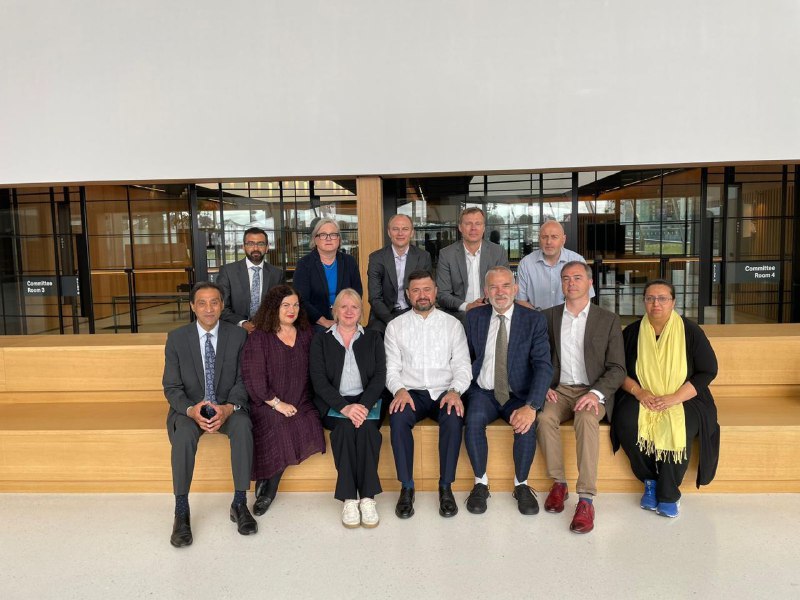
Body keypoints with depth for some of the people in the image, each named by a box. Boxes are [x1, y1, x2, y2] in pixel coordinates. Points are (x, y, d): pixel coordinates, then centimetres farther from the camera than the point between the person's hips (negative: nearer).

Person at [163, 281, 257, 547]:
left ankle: (240, 503, -19)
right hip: (189, 408, 0)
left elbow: (243, 380, -3)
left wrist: (229, 407, -23)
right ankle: (181, 512, -19)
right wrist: (191, 410, -24)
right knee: (184, 434, -33)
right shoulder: (176, 338, -3)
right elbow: (171, 386, -3)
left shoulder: (237, 335, -2)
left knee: (243, 426, -32)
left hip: (228, 407, 0)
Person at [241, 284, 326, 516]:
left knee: (309, 431, -26)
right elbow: (254, 379, -8)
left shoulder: (306, 335, 11)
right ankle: (267, 488, -1)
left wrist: (300, 403, -2)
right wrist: (278, 404, -12)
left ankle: (268, 488, -5)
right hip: (267, 405, -3)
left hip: (300, 405, 3)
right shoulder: (258, 338, 0)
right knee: (278, 431, -31)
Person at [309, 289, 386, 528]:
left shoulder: (373, 338, 14)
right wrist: (344, 407, -18)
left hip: (367, 401, 1)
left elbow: (379, 376, 3)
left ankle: (367, 497, -26)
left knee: (366, 427, -31)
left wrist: (364, 405, -16)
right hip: (333, 404, -1)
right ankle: (349, 499, -27)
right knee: (345, 426, -32)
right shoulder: (321, 340, 10)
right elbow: (319, 380, -2)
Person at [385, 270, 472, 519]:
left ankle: (446, 487, -16)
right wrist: (400, 390, -15)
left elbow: (462, 366, 4)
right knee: (399, 418, -32)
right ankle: (406, 487, -17)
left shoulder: (452, 324, 9)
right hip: (411, 393, 0)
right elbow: (392, 368, 5)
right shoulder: (395, 326, 9)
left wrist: (455, 391, -16)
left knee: (454, 418, -32)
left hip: (444, 392, 0)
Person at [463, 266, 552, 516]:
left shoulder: (534, 320, -5)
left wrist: (531, 406, -29)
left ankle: (521, 484, -3)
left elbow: (543, 365, -14)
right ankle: (480, 483, -6)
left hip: (518, 395, -1)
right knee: (473, 421, -29)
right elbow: (467, 356, 12)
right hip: (483, 392, 1)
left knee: (527, 425, -29)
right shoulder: (474, 317, 4)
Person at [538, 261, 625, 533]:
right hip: (559, 390, 2)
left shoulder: (608, 320, 4)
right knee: (544, 417, -30)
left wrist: (596, 393, -17)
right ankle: (558, 483, -13)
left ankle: (586, 499, -31)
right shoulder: (548, 316, 10)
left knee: (586, 418, -34)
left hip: (593, 392, -2)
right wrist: (544, 387, -6)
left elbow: (617, 368, -1)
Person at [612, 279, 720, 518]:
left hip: (682, 399, -1)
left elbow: (708, 371, -2)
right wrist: (638, 391, -14)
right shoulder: (632, 332, 4)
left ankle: (668, 495, -11)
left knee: (678, 429, -32)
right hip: (641, 398, 1)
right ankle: (649, 481, -6)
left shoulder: (690, 331, -1)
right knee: (626, 423, -30)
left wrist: (674, 398, -15)